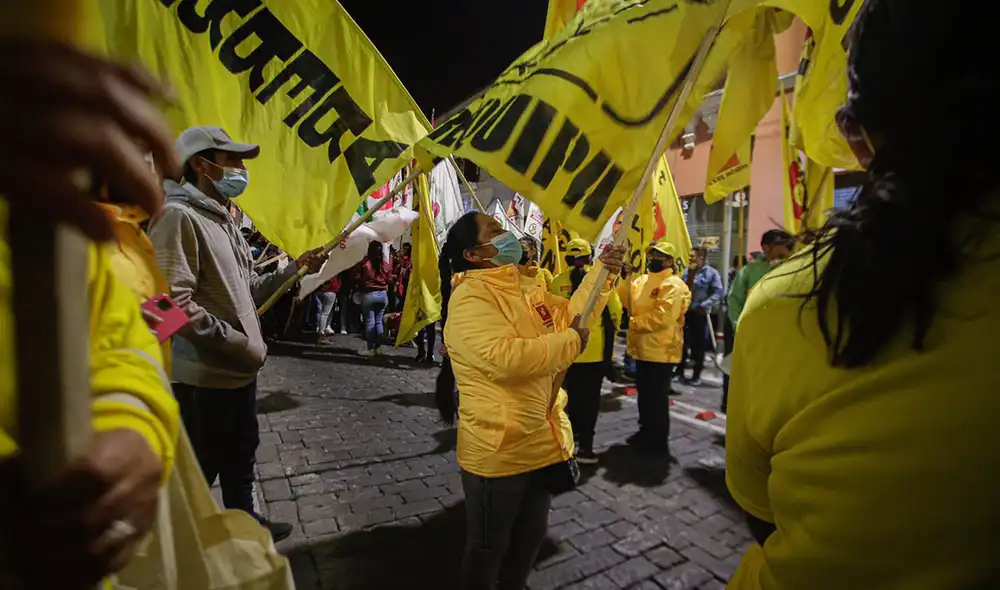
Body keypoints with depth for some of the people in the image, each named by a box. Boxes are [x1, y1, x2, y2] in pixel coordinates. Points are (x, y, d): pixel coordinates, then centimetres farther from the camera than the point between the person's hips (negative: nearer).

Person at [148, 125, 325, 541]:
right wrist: (242, 344, -21)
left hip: (239, 367, 9)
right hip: (204, 374, -9)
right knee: (201, 467, 8)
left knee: (241, 451, 23)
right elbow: (173, 303, -25)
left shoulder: (223, 219, 15)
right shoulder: (179, 216, -17)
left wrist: (295, 268, 6)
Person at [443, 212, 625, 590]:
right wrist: (571, 341, -22)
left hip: (542, 442, 9)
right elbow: (505, 356, -35)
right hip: (498, 449, -8)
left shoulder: (525, 288, 9)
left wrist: (603, 271, 0)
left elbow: (570, 314, 11)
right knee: (488, 548, 16)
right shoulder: (469, 298, -22)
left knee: (531, 536, 29)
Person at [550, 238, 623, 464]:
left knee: (572, 394, 19)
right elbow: (615, 312, -4)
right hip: (596, 348, -2)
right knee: (590, 397, 7)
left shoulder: (557, 281, -4)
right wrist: (609, 334, 13)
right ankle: (585, 445, 8)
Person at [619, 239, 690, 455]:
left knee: (657, 396, 3)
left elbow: (662, 317, -26)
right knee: (644, 393, 18)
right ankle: (645, 432, 34)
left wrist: (634, 322, -20)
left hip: (661, 350, -8)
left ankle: (658, 441, 17)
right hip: (643, 348, 8)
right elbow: (624, 299, 7)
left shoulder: (673, 285, -15)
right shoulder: (642, 280, 13)